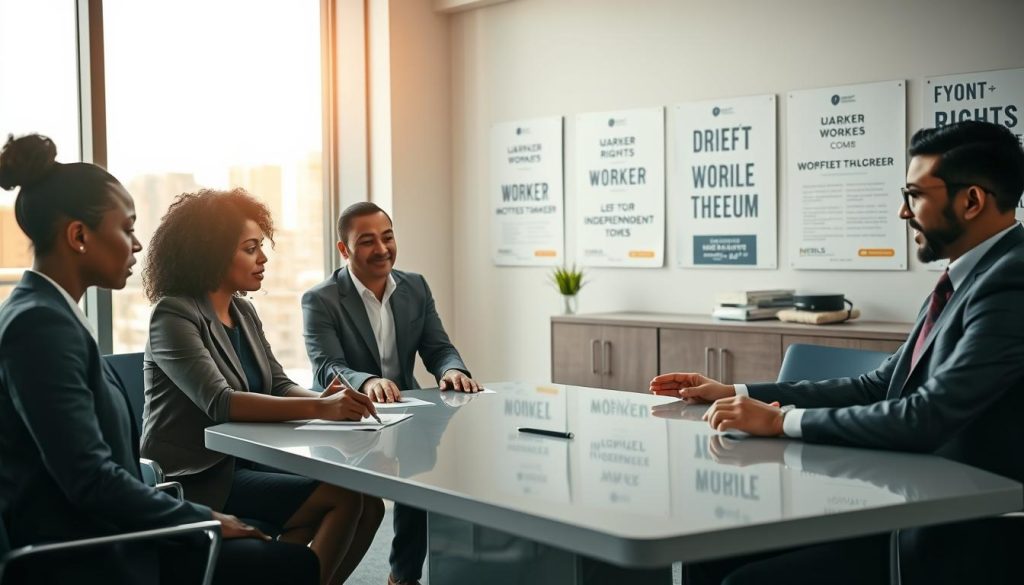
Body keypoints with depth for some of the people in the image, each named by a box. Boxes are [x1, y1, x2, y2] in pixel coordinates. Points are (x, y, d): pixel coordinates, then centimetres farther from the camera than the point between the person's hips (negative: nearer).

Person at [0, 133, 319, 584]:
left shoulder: (47, 315, 12)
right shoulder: (41, 324, -18)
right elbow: (90, 478, -22)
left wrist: (199, 518, 6)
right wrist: (204, 520, -11)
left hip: (101, 540, 9)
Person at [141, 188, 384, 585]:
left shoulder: (243, 312, 11)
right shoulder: (174, 315, -14)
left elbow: (279, 387, 8)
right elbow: (219, 403, -28)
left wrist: (327, 400, -16)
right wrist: (318, 408, -37)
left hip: (248, 463, 8)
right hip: (197, 481, -8)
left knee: (368, 503, -7)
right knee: (342, 498, -20)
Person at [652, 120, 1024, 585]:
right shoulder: (970, 277, 13)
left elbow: (930, 415, -26)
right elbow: (876, 388, 16)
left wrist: (782, 420, -19)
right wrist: (735, 394, 12)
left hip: (956, 537, -9)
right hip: (906, 505, 9)